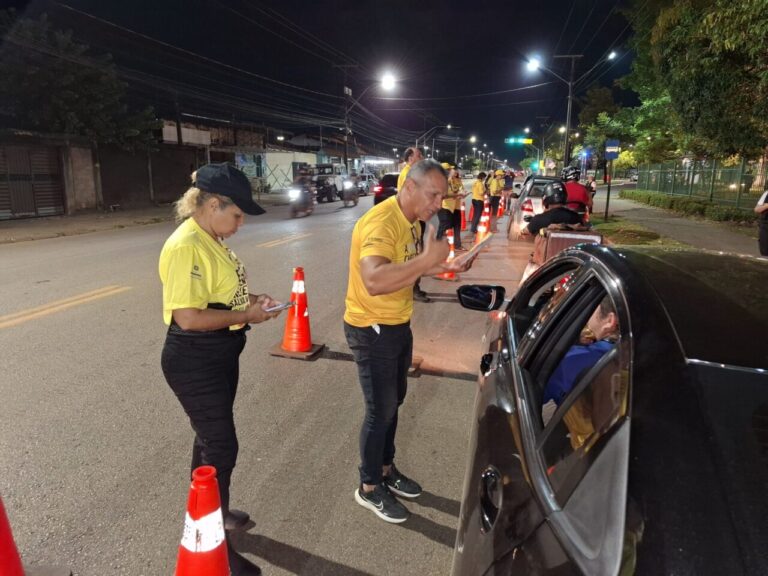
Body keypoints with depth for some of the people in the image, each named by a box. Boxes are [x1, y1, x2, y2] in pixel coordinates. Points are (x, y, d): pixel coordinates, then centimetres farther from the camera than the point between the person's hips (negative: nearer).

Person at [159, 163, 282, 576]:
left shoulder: (210, 240, 6)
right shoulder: (185, 246, -24)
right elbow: (188, 316, -28)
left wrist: (251, 299, 4)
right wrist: (246, 316, -19)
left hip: (220, 356, 10)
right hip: (195, 363, -9)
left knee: (210, 438, 23)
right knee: (221, 447, 0)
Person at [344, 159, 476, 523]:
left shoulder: (412, 220, 4)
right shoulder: (381, 222, -27)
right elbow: (375, 281, -43)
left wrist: (444, 267, 5)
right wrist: (427, 258, -42)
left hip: (398, 325, 9)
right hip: (371, 329, -9)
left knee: (393, 401, 21)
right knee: (381, 409, 4)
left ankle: (386, 469, 41)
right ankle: (369, 487, 25)